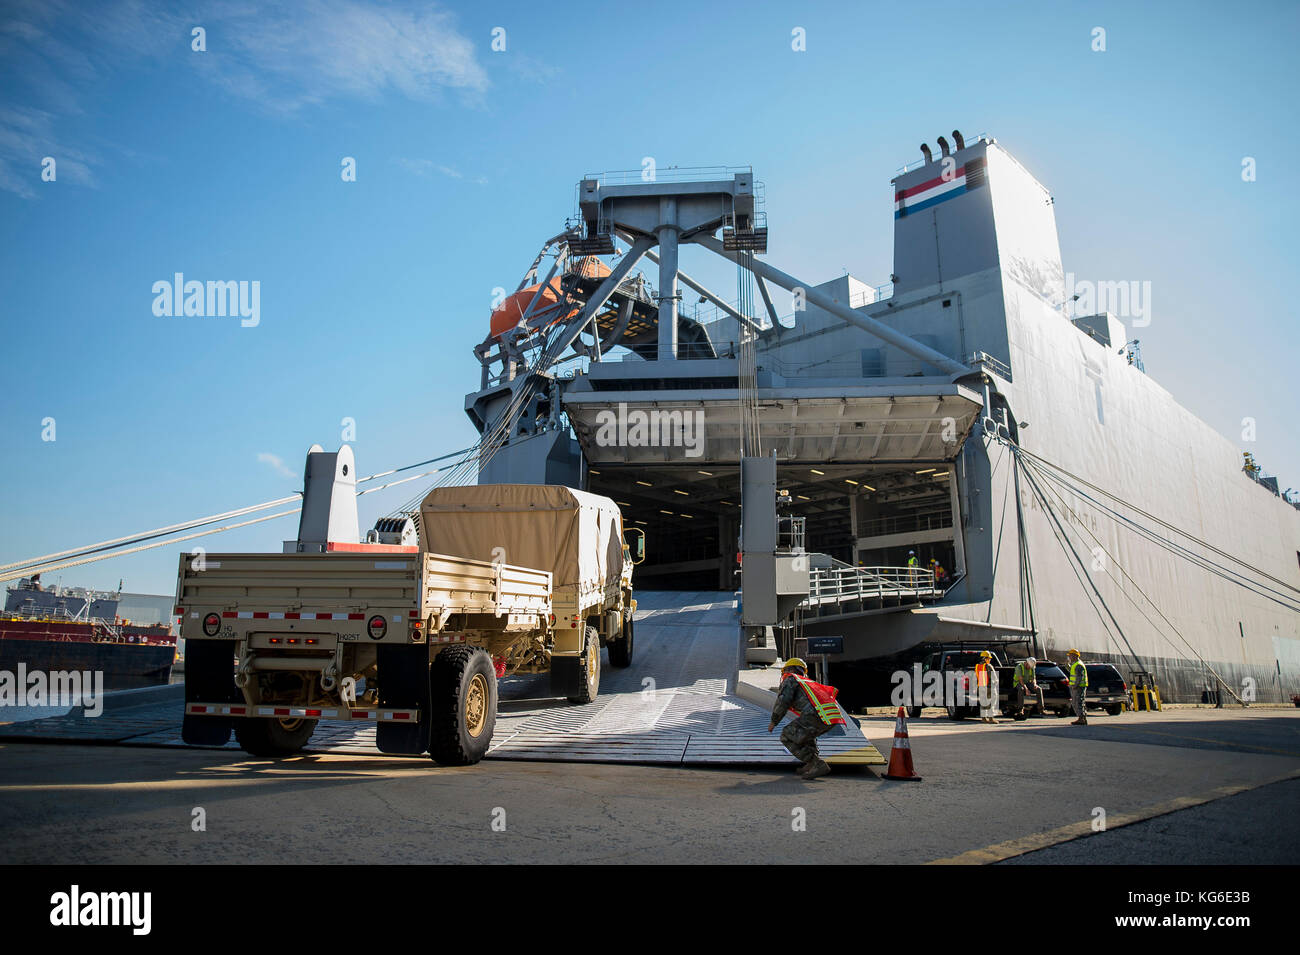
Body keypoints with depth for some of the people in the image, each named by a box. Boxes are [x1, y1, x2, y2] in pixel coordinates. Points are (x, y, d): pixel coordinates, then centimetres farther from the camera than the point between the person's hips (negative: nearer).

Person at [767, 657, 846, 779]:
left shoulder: (790, 679, 15)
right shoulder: (808, 682, 37)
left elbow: (783, 701, -1)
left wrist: (773, 721, 15)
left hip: (815, 714, -8)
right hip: (832, 717, 8)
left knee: (787, 737, 7)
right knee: (803, 730, 34)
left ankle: (817, 764, -5)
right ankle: (811, 762, 16)